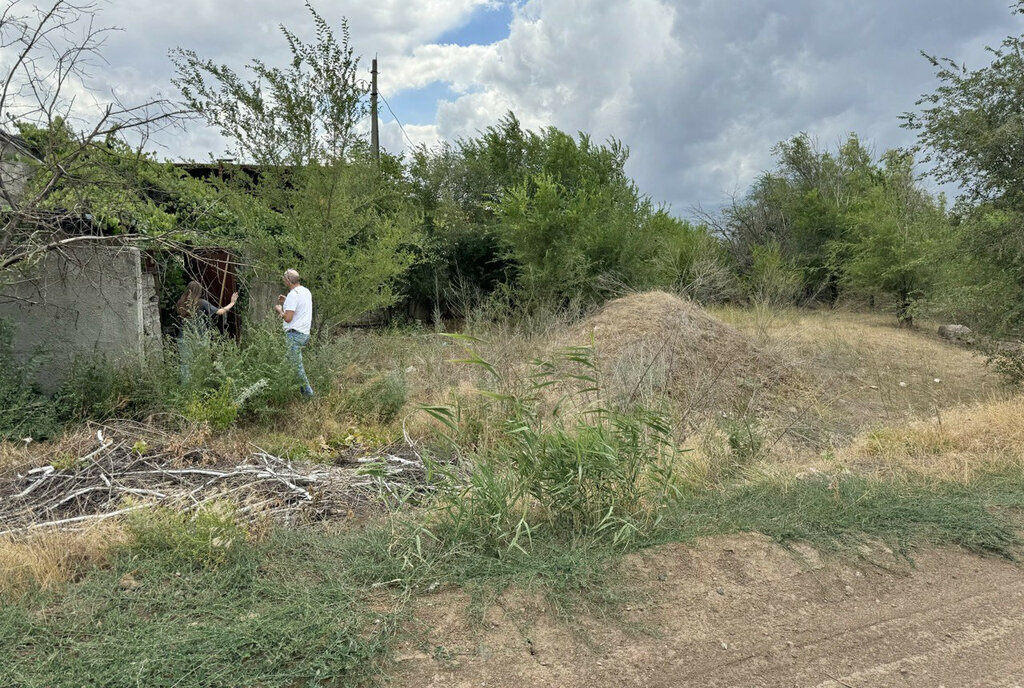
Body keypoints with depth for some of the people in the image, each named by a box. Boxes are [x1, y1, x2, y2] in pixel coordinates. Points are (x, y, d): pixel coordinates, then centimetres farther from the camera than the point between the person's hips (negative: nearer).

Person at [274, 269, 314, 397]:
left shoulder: (293, 295, -16)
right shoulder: (306, 291, 13)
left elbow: (288, 318, -20)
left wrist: (279, 309, -2)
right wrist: (286, 302, 23)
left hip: (295, 334, -10)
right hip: (304, 333, 10)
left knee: (296, 364, -4)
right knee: (297, 362, 16)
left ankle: (307, 391, -1)